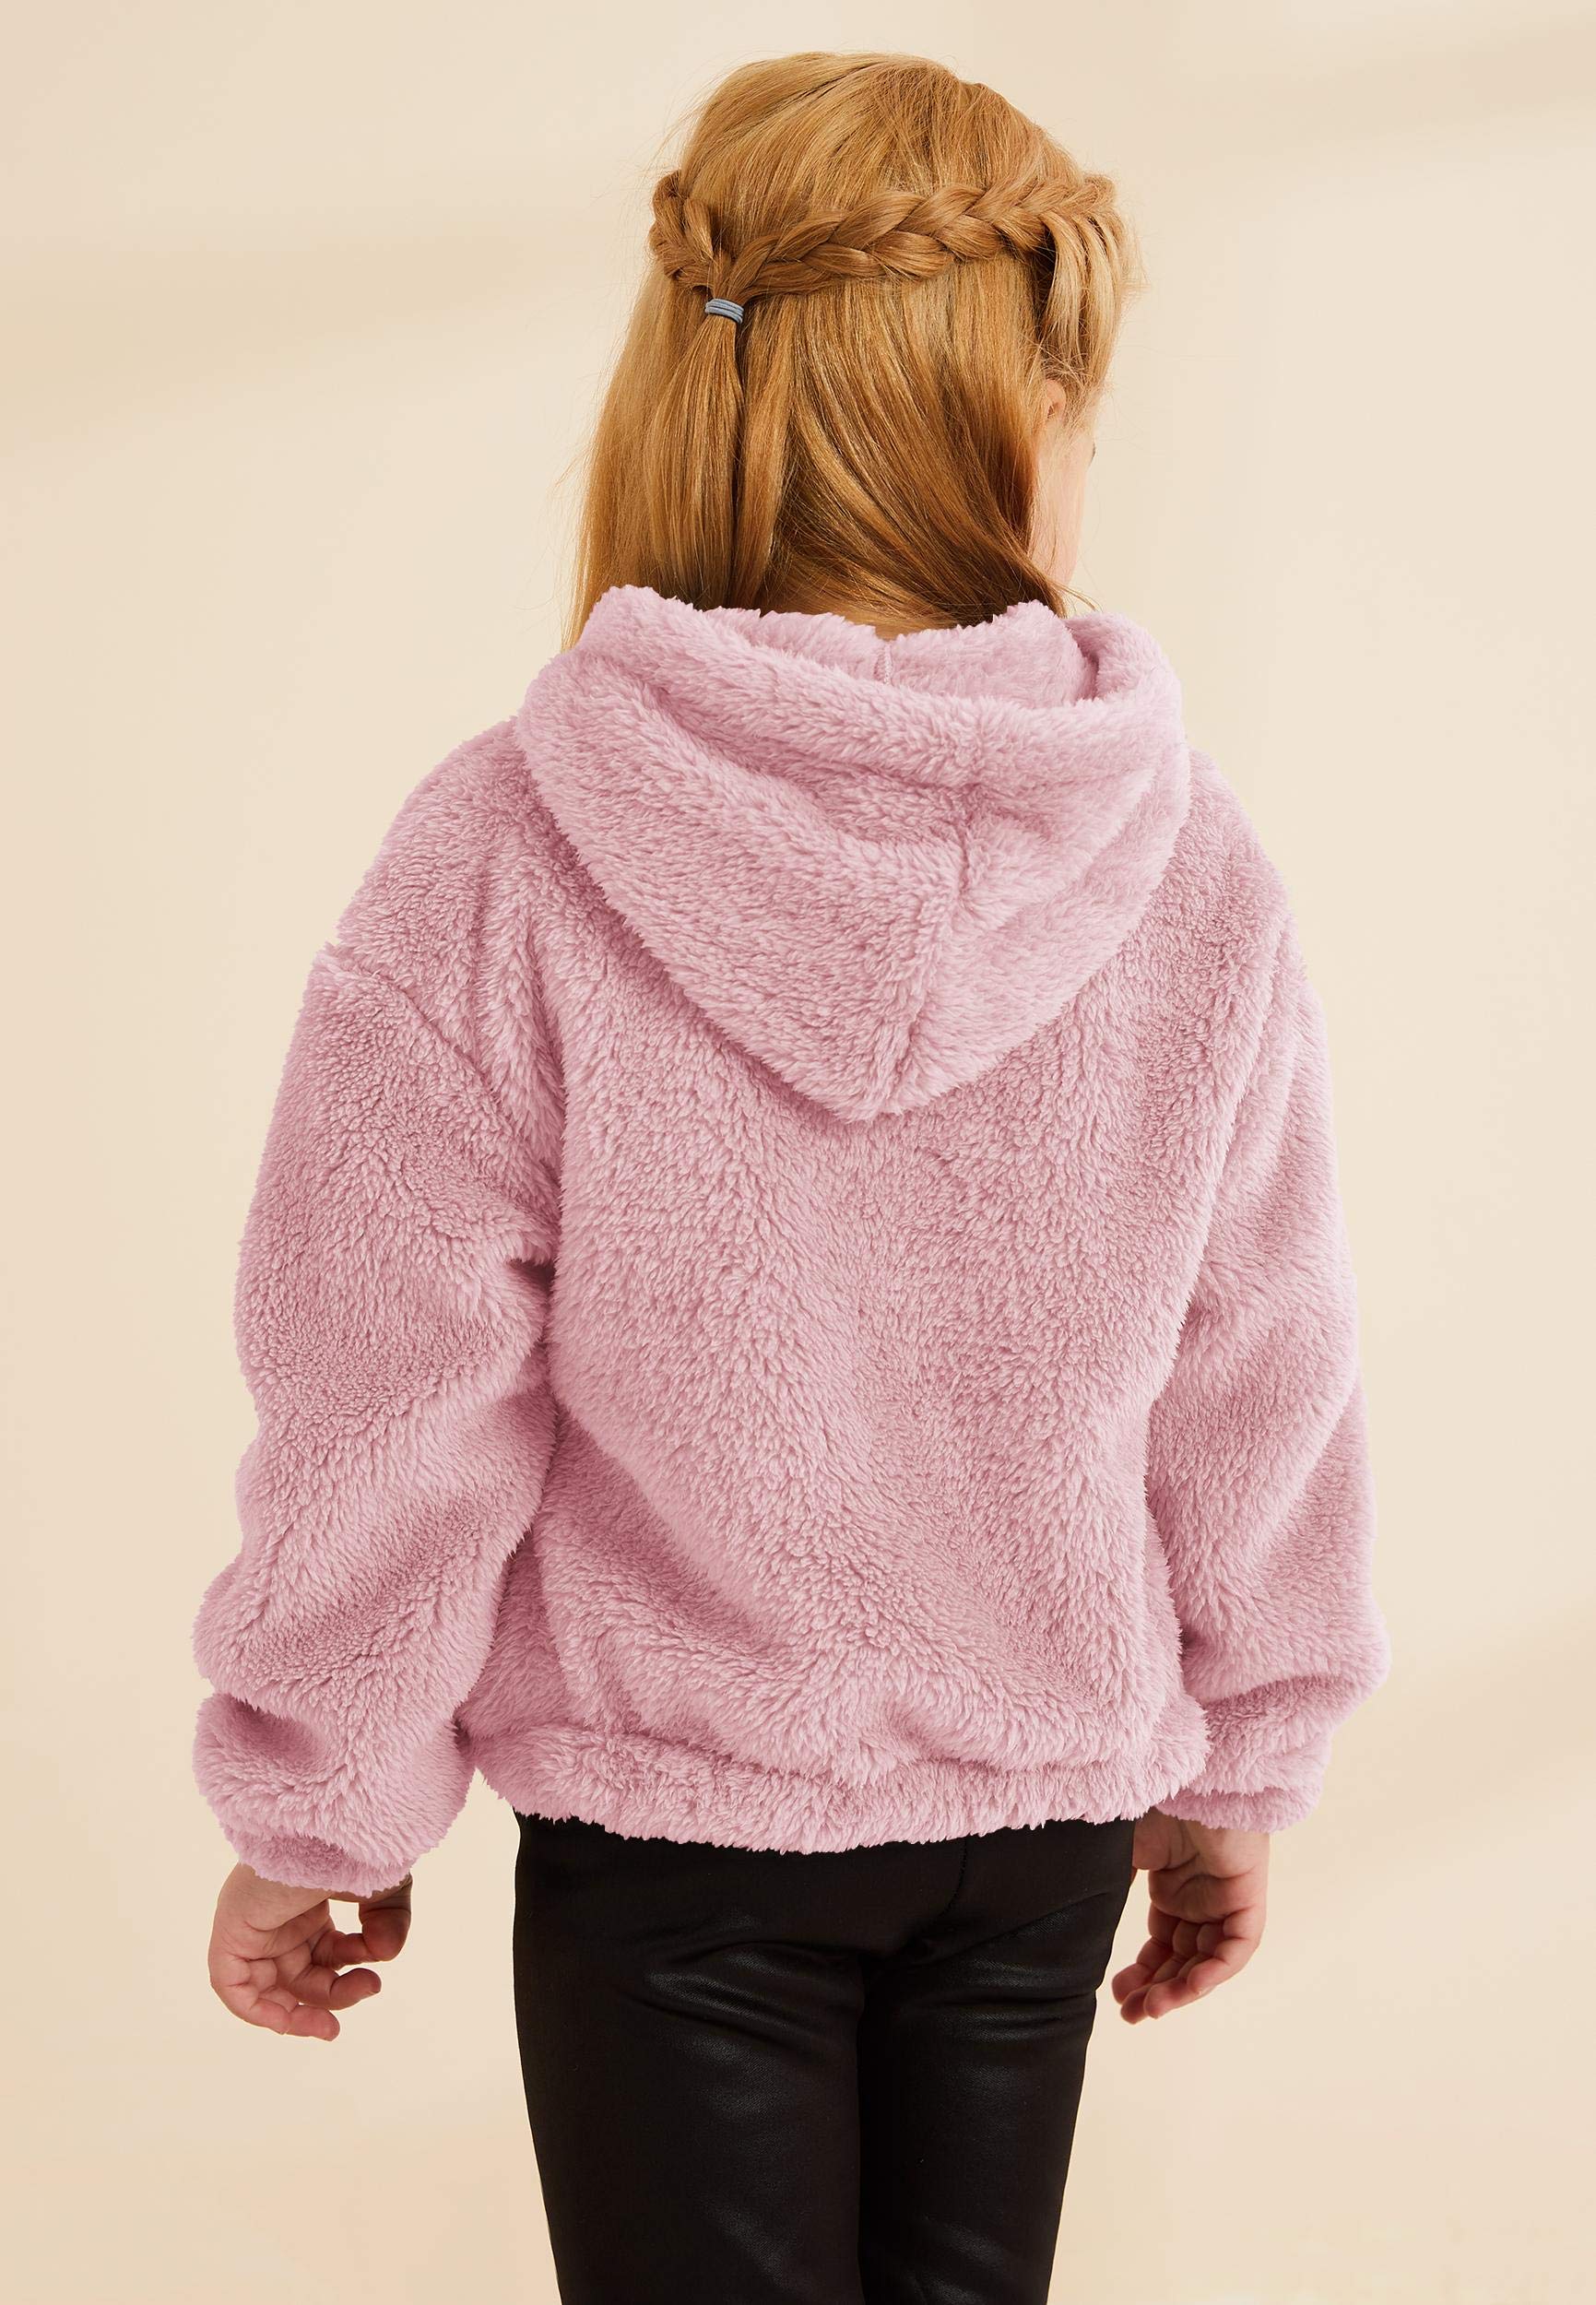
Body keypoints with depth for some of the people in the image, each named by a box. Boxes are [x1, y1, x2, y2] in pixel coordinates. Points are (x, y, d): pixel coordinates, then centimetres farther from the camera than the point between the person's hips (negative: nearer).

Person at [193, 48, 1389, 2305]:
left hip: (672, 1810, -2)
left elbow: (396, 1418, -14)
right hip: (1053, 1802, 3)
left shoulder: (503, 861, -19)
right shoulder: (1195, 870, -12)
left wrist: (317, 1817, 1)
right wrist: (1238, 1780, 11)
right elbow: (1261, 1399, -4)